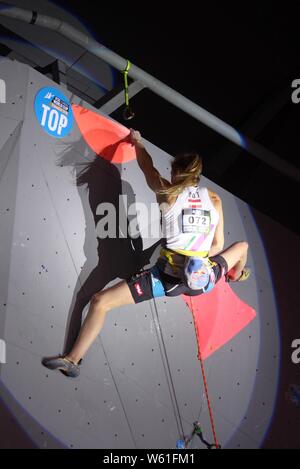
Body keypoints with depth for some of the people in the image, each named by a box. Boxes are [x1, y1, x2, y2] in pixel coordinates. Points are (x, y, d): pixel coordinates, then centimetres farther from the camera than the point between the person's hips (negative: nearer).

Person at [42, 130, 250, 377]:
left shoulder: (168, 192, 1)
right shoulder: (214, 199, 7)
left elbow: (147, 166, 21)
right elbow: (218, 245, 11)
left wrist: (137, 141, 39)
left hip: (167, 276, -4)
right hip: (205, 278, 4)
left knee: (100, 301, 6)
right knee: (242, 245, 35)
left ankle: (73, 359, 7)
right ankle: (236, 276, 67)